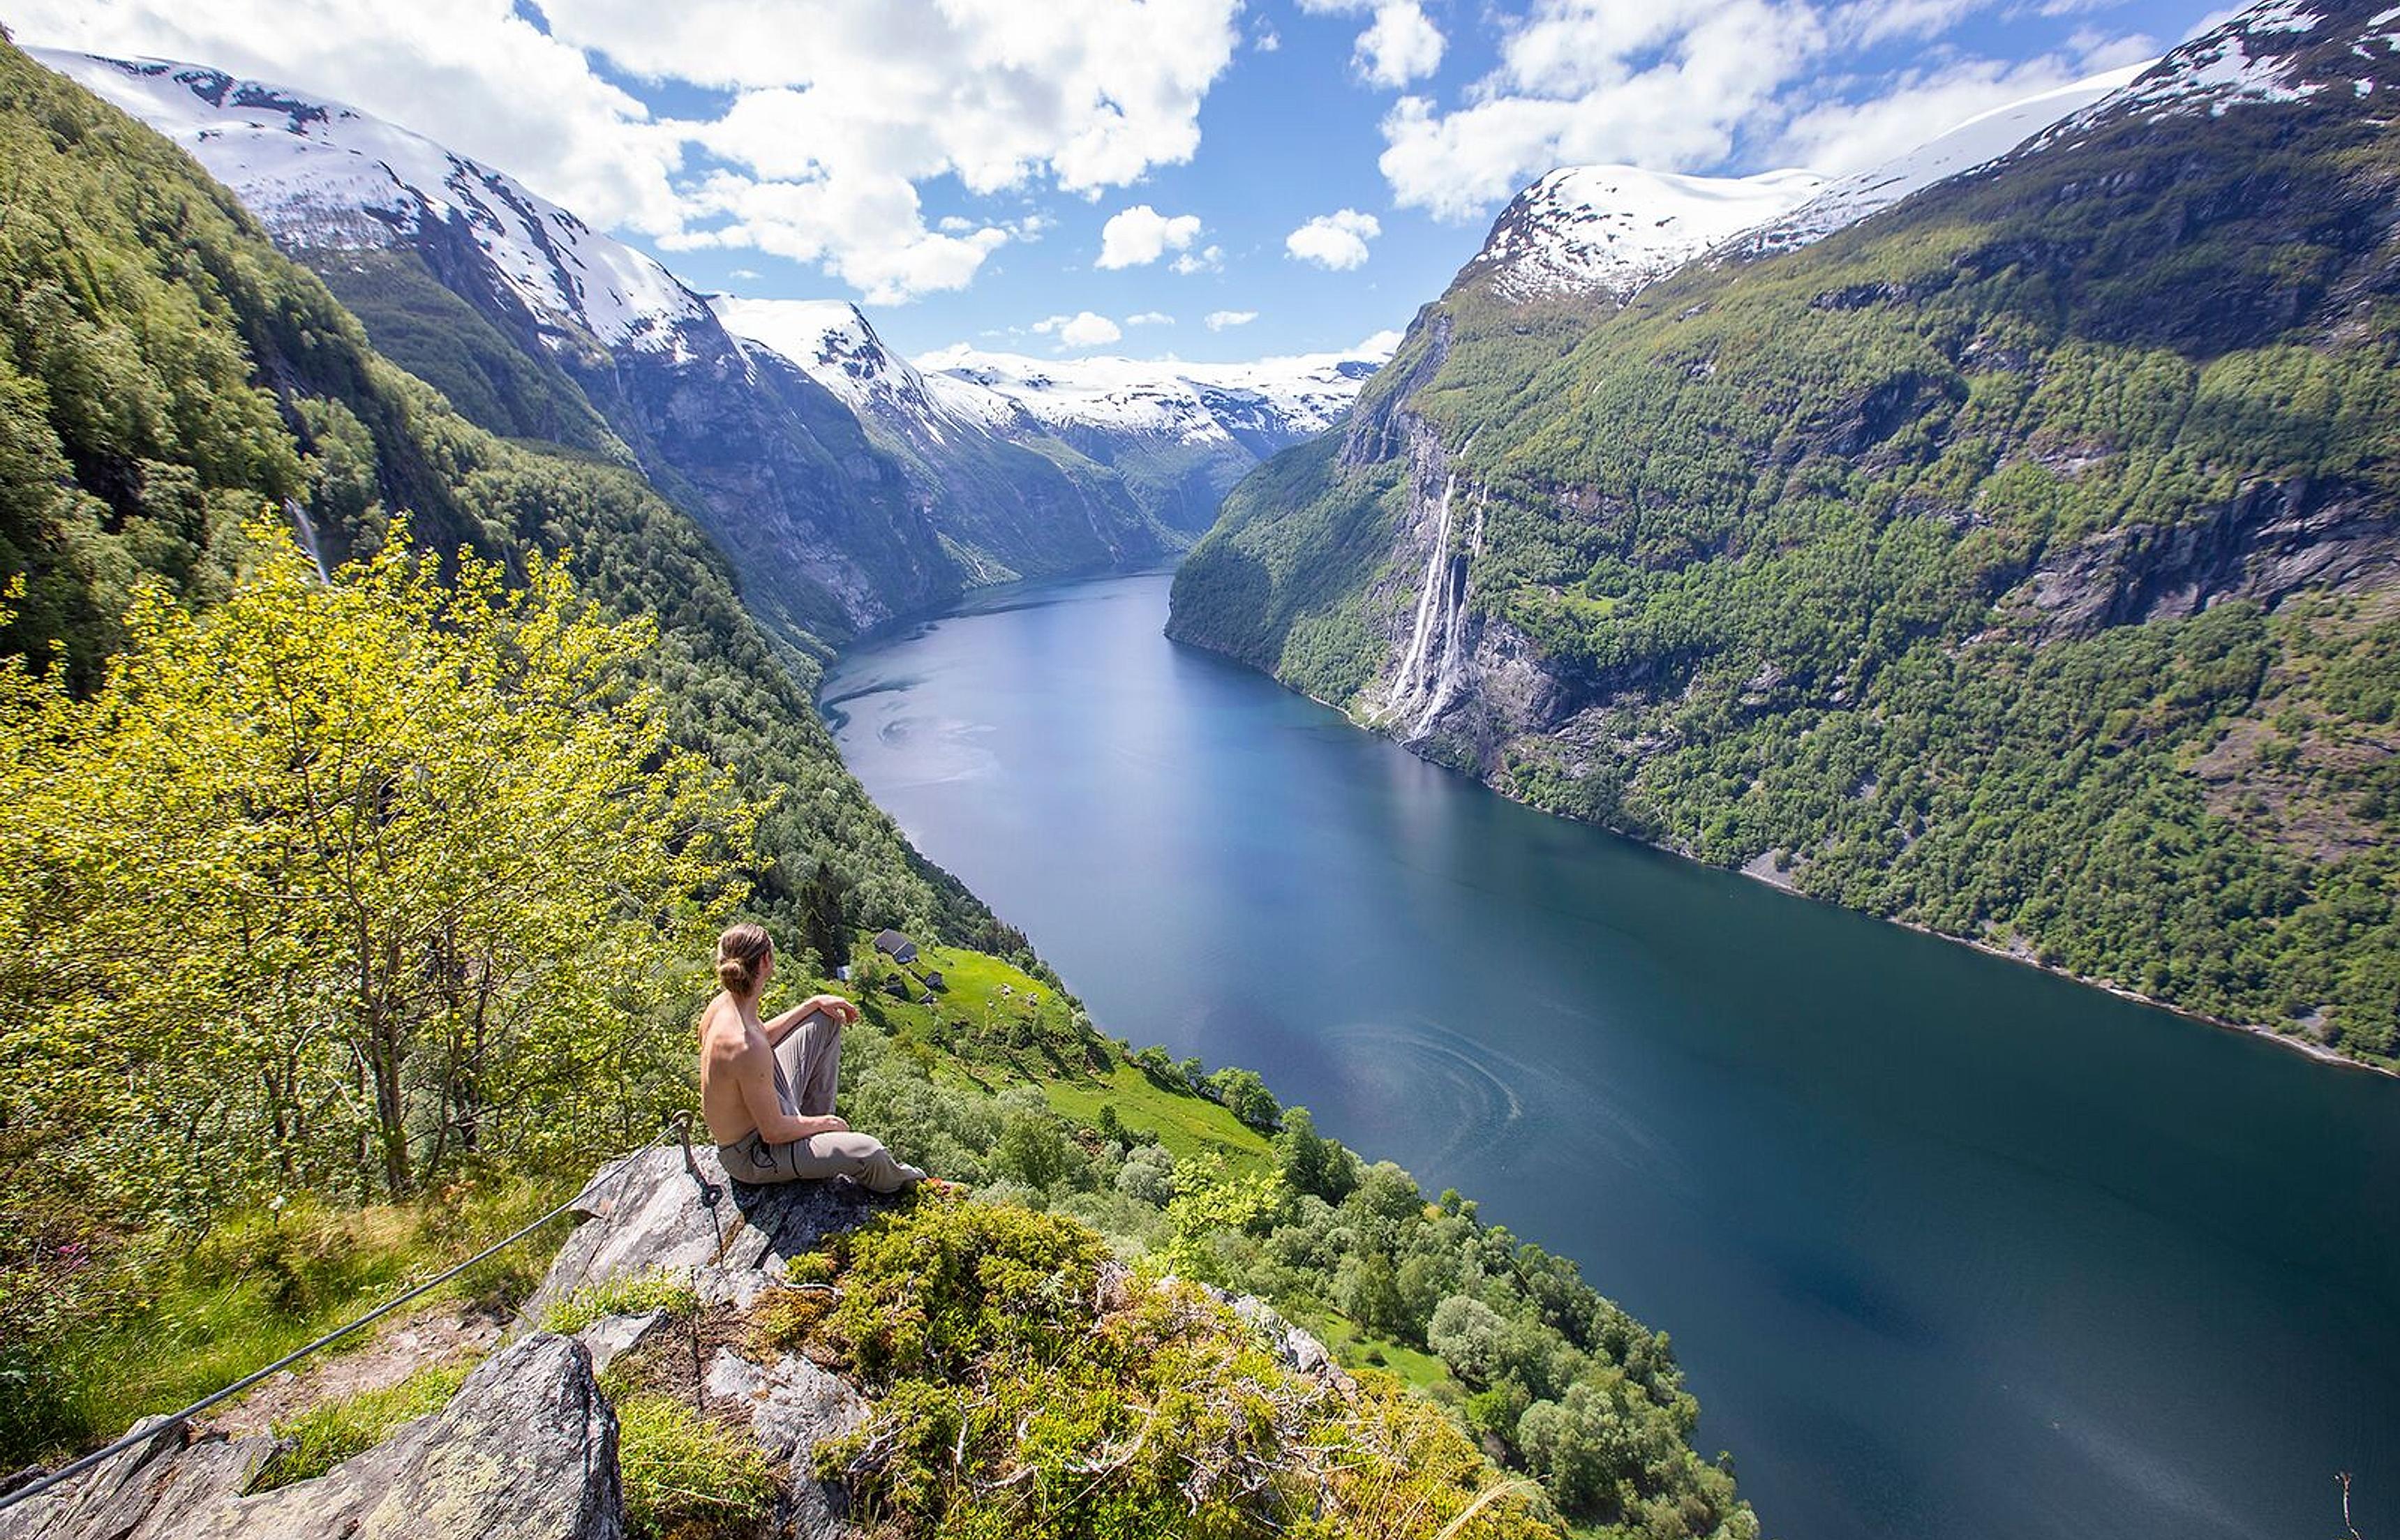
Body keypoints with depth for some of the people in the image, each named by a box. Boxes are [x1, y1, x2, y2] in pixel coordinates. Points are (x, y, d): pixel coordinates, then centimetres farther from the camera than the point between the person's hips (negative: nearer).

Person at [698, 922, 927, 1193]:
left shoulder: (723, 1003, -10)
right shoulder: (748, 1050, -38)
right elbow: (774, 1132, -28)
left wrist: (814, 1004, 10)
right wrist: (823, 1123, -10)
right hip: (752, 1155, -9)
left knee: (826, 1021, 14)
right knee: (868, 1153, -22)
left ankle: (811, 1128, 23)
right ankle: (895, 1182, 18)